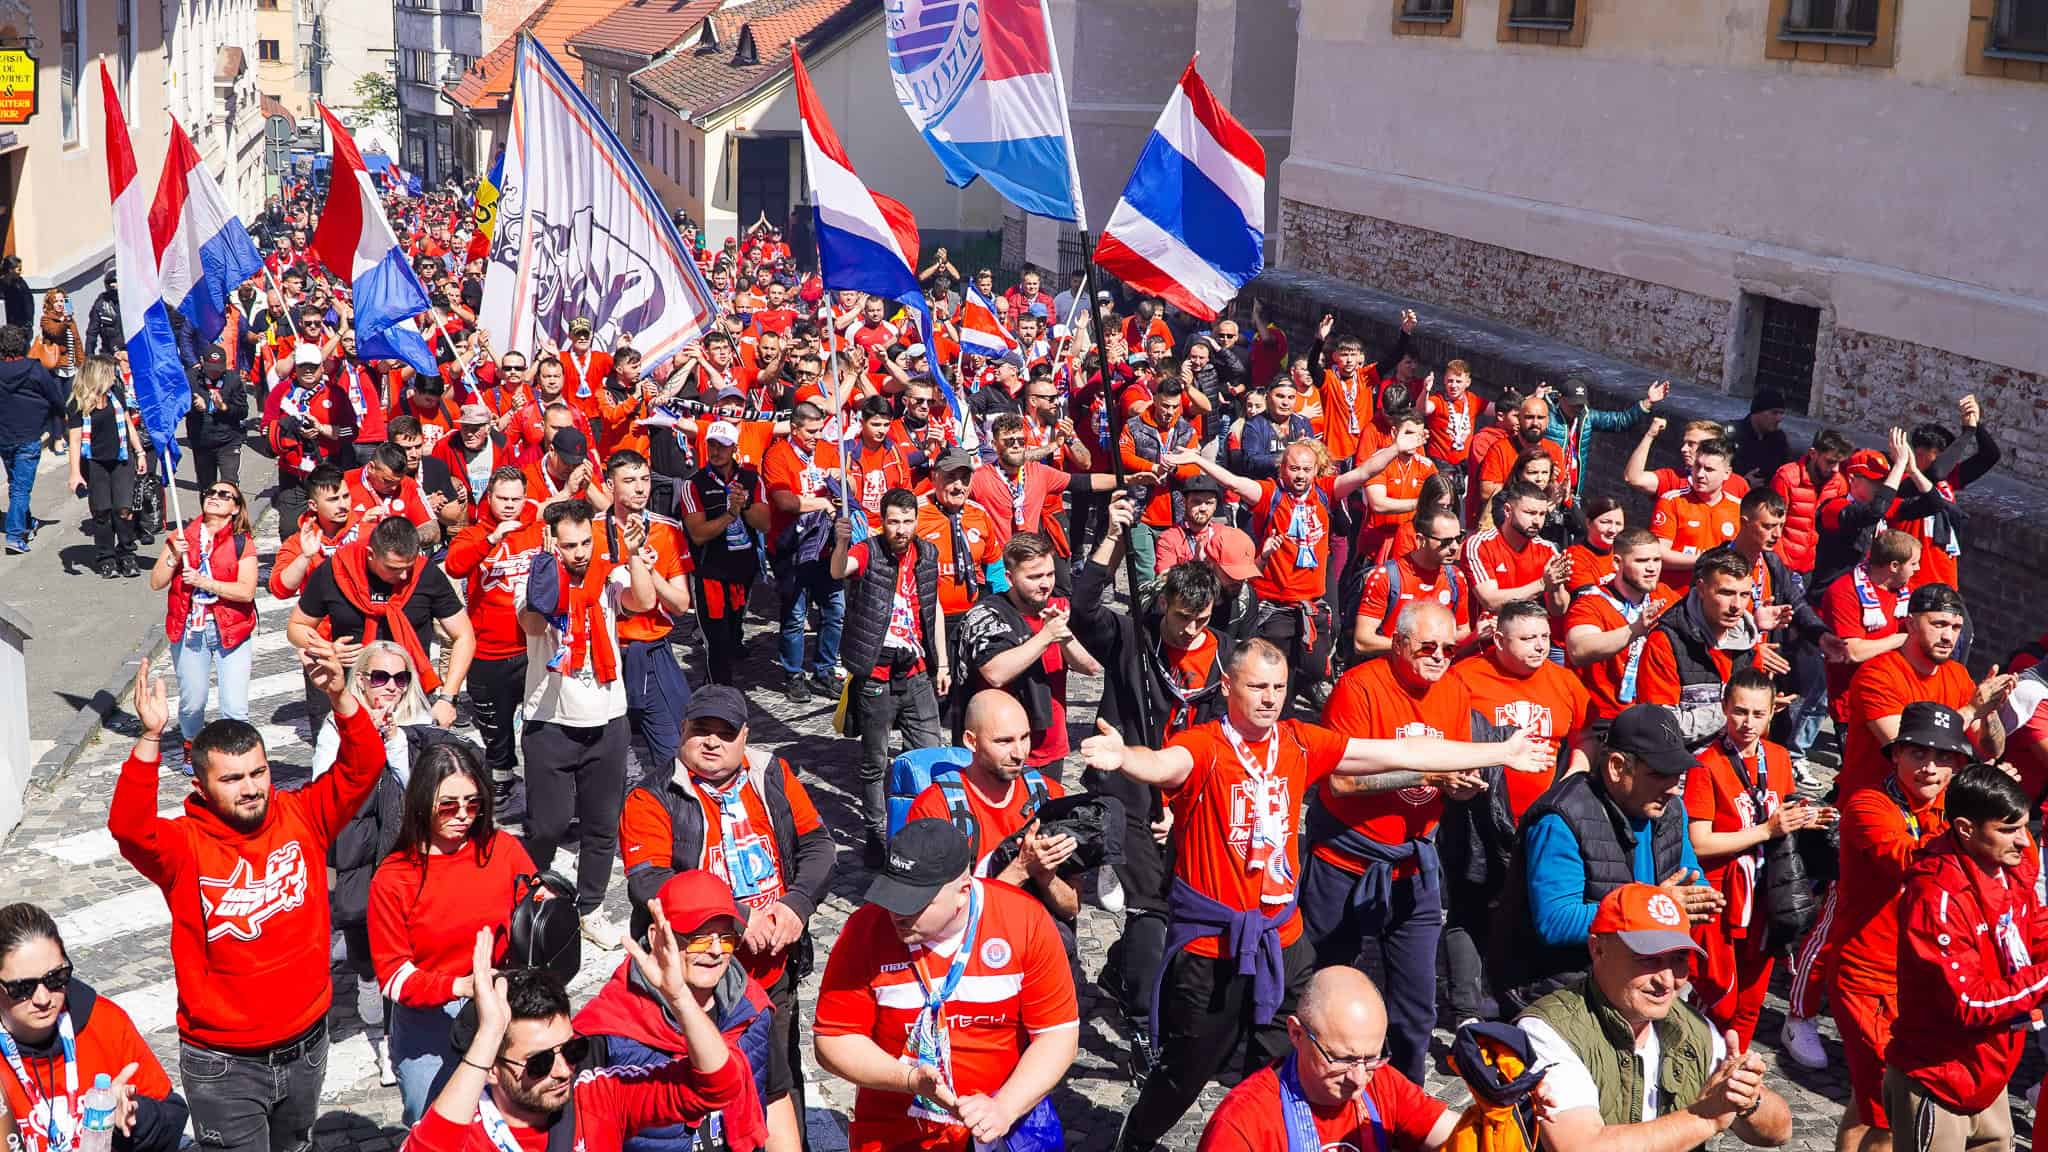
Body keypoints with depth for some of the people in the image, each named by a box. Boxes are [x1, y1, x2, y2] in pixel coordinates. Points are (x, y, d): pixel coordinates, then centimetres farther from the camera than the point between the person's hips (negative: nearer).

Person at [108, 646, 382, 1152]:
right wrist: (150, 737, -44)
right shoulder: (185, 844, -14)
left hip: (306, 1044, 4)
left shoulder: (302, 817, -6)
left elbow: (363, 767, -14)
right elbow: (128, 827, -33)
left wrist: (339, 696, -30)